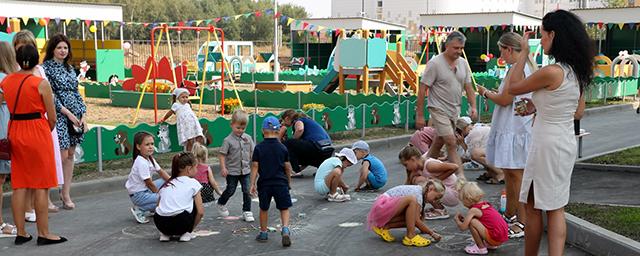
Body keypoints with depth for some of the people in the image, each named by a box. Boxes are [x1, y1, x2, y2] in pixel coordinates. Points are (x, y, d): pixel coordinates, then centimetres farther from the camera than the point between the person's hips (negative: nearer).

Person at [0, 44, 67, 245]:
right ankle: (43, 234, 7)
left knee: (18, 185, 10)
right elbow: (52, 118, -6)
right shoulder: (41, 84, -10)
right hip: (38, 133, -5)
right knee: (41, 186, 2)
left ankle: (21, 233, 15)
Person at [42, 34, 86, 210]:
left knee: (70, 155, 7)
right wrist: (67, 112, -14)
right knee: (62, 155, -10)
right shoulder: (46, 68, -4)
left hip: (76, 115, 6)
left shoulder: (70, 68, 16)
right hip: (59, 115, -6)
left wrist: (83, 115, 6)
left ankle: (66, 194, 13)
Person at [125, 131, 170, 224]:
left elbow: (161, 172, 10)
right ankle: (140, 210, -8)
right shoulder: (141, 163, -24)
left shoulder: (149, 158, 3)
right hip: (138, 195, -10)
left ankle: (151, 208, 13)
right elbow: (149, 183, -19)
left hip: (145, 189, 10)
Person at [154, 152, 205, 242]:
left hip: (160, 224, 4)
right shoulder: (193, 183, 10)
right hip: (181, 223, -4)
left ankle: (165, 234, 14)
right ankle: (186, 233, 13)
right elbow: (200, 212, 3)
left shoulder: (166, 184, 24)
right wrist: (191, 228, 18)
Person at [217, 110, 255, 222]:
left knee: (247, 191, 0)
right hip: (232, 170, -3)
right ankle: (221, 203, 35)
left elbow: (252, 152, 9)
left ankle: (247, 211, 11)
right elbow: (222, 154, -10)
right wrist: (223, 168, -16)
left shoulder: (248, 138, 1)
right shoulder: (228, 140, -11)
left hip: (245, 170, 3)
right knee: (231, 190, 8)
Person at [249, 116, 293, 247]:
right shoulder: (282, 148, -2)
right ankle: (285, 229, -14)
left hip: (264, 183, 1)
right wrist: (289, 181, 17)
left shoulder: (259, 148, -4)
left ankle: (263, 233, 26)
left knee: (264, 209, 16)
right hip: (281, 182, 0)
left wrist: (252, 184, -1)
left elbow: (255, 166, -6)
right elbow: (287, 167, 3)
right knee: (284, 208, 7)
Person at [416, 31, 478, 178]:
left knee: (439, 142, 15)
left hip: (455, 110, 7)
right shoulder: (435, 63, -14)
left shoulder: (463, 63, 5)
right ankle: (461, 177, -11)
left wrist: (473, 106, -3)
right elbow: (422, 90, -13)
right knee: (451, 143, -12)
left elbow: (468, 87, 11)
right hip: (439, 109, -7)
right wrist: (420, 115, -13)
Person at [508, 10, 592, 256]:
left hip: (547, 145, -8)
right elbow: (578, 112, 14)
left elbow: (513, 88, -8)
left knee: (533, 207, 8)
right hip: (567, 142, 8)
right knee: (556, 209, 11)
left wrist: (524, 52, -3)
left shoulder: (551, 72, -21)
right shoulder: (577, 71, 5)